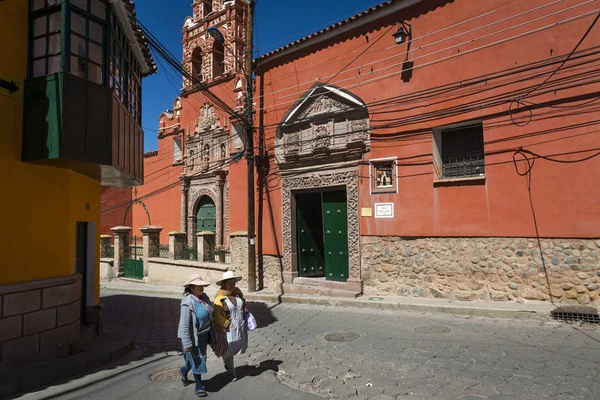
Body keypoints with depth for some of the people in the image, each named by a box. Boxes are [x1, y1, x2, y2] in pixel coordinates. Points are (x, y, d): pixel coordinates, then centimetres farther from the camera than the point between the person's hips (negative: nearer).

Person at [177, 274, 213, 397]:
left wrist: (210, 332, 17)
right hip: (193, 336, -8)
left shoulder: (204, 297, -4)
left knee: (200, 358, 23)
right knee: (196, 360, 6)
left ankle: (184, 371, 51)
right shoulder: (187, 303, -27)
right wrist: (187, 344, -22)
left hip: (203, 335, 8)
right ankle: (199, 386, 26)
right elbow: (184, 326, -24)